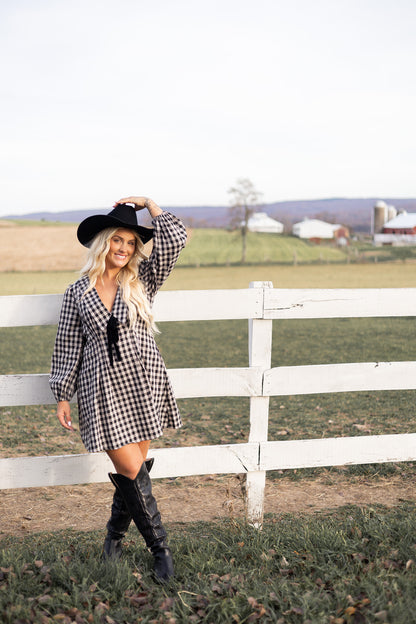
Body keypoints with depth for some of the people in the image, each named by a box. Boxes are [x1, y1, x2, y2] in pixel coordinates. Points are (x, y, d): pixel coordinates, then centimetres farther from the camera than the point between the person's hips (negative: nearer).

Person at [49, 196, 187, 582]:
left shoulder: (142, 281, 5)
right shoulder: (78, 293, 4)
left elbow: (174, 240, -5)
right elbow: (68, 347, 7)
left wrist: (147, 203, 2)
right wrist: (62, 397, 5)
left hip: (142, 384, 2)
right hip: (101, 389, -1)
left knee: (133, 468, 8)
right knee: (131, 469, -5)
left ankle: (116, 531, 32)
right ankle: (159, 547, 8)